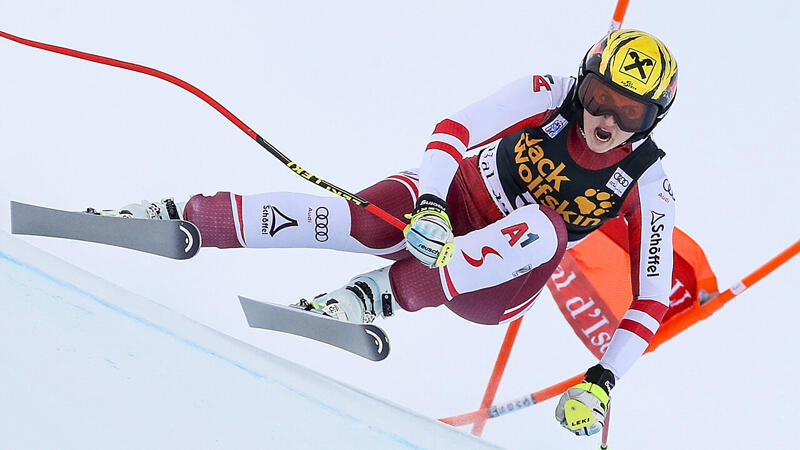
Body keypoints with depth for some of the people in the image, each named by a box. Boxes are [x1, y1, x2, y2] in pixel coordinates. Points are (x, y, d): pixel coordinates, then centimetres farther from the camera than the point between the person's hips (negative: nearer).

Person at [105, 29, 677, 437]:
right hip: (447, 208, 0)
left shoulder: (648, 184, -14)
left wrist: (601, 382, -25)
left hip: (494, 287, 0)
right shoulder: (553, 95, -14)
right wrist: (429, 207, -39)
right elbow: (454, 129, -22)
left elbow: (652, 298, -15)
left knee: (546, 231, -35)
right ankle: (184, 218, -27)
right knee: (366, 221, -32)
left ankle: (379, 295, -38)